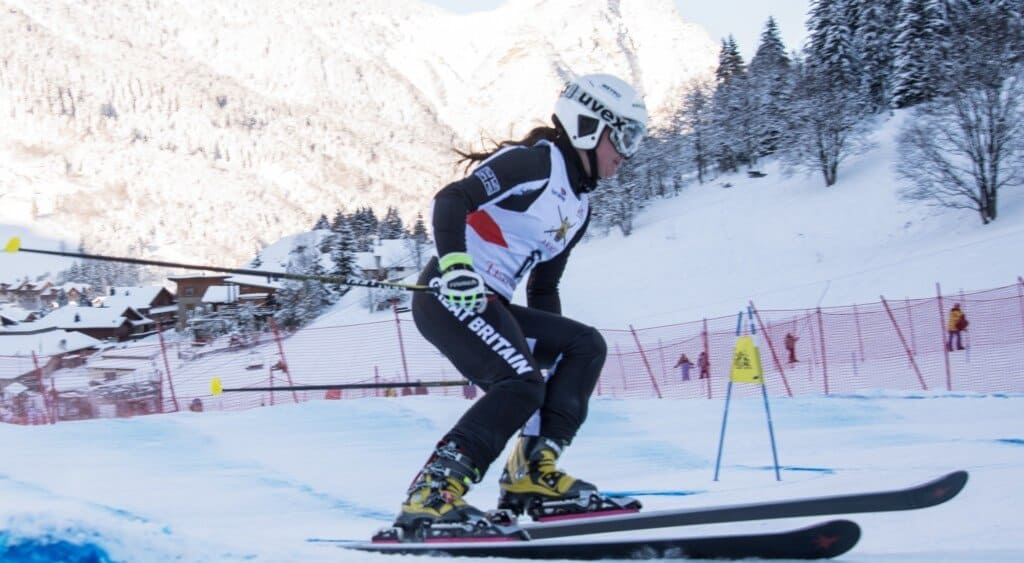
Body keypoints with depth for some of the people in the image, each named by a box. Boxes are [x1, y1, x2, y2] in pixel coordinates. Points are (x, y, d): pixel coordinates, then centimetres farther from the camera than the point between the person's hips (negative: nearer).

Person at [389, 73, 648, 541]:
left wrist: (555, 353, 22)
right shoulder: (534, 163, -7)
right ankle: (429, 500, -24)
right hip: (450, 294, -9)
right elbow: (452, 200, -18)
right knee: (521, 385, -25)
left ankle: (533, 473, -5)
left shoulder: (579, 207, 20)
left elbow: (543, 288, 26)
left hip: (490, 305, 9)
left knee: (586, 345, 2)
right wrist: (455, 264, -32)